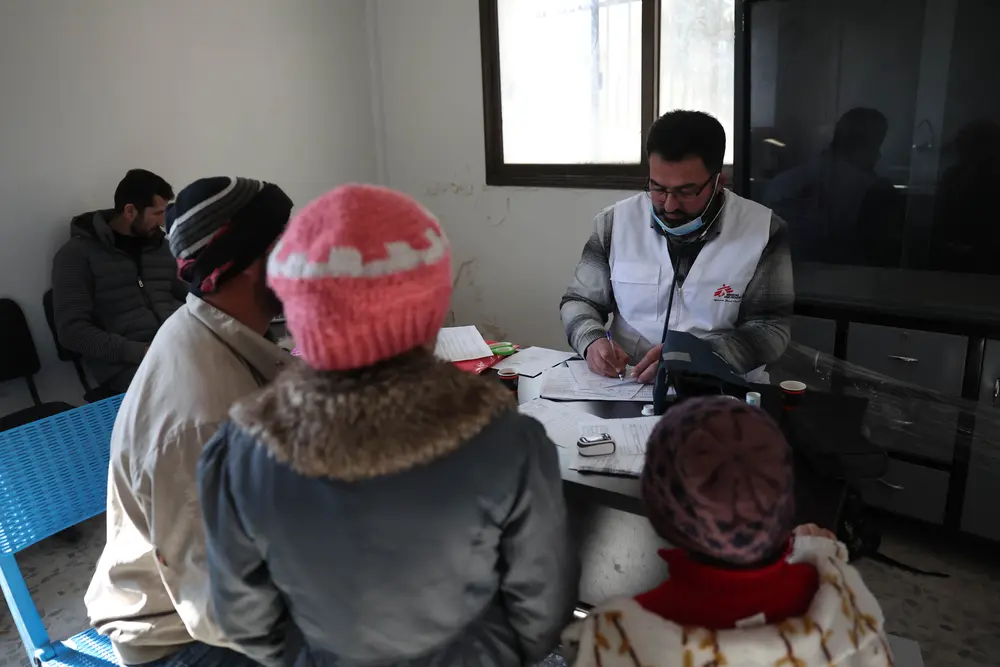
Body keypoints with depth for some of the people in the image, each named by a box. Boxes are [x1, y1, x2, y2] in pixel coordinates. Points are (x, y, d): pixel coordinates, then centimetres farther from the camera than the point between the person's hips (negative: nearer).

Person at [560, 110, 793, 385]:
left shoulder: (763, 230, -5)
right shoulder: (616, 221, 0)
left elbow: (771, 327, -6)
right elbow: (578, 302, 7)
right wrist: (592, 340, -14)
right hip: (627, 385, 2)